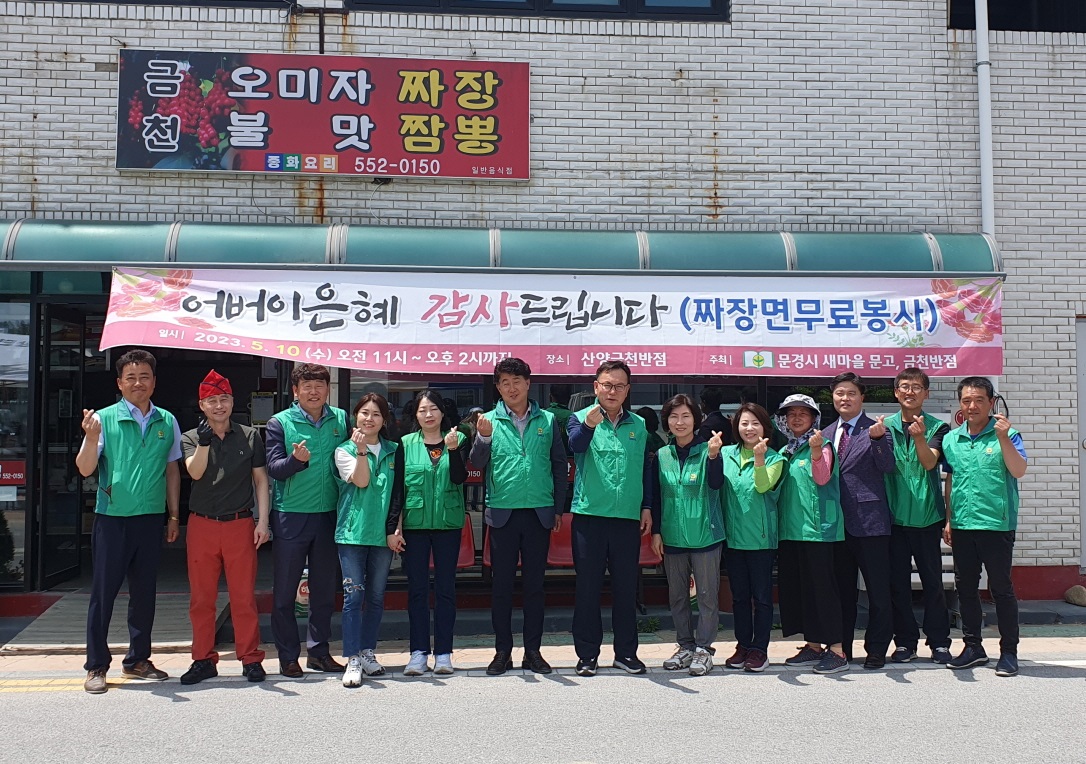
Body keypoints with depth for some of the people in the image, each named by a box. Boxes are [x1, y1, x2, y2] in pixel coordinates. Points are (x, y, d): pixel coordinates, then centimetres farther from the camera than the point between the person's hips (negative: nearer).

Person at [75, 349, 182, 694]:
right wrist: (91, 438, -25)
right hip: (112, 519, -3)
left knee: (145, 592, 11)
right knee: (103, 592, 2)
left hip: (151, 519, 3)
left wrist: (174, 515, 11)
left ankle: (138, 659, 24)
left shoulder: (167, 422, 7)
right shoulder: (104, 419, -3)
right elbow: (85, 469, -8)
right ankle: (96, 666, 12)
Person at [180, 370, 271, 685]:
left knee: (244, 597, 1)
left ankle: (251, 659, 10)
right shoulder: (190, 438, 7)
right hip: (201, 526, 1)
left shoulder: (250, 436, 7)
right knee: (201, 598, 6)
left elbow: (261, 480, 8)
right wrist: (204, 442, -25)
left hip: (240, 525, -1)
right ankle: (203, 660, 16)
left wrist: (262, 521, 1)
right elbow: (195, 472, -10)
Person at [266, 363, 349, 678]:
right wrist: (297, 459, -30)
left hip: (329, 515, 3)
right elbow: (274, 468, -12)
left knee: (324, 589, 12)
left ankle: (319, 651, 24)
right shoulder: (280, 423, -4)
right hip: (290, 517, -3)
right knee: (285, 591, 3)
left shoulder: (340, 419, 6)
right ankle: (288, 656, 14)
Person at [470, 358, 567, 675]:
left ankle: (533, 650, 16)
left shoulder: (547, 420, 6)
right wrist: (484, 438, -21)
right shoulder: (489, 420, 2)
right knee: (502, 584, 5)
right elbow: (478, 465, -2)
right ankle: (502, 651, 14)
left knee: (534, 584, 8)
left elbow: (560, 465, 10)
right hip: (502, 513, -1)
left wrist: (559, 508, 7)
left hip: (539, 513, 1)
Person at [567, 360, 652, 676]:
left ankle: (626, 651, 19)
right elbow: (575, 445, -22)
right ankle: (587, 653, 11)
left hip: (628, 518, 3)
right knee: (588, 587, 2)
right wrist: (589, 425, -42)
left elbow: (645, 469, 16)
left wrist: (647, 508, 9)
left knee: (626, 587, 8)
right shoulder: (581, 418, 0)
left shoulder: (639, 425, 11)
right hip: (589, 516, -2)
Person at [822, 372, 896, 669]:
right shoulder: (827, 434, 15)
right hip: (837, 521, 5)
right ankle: (841, 647, 22)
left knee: (878, 589, 1)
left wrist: (878, 439, -26)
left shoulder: (876, 429, -1)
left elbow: (888, 467, -13)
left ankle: (876, 649, 12)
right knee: (842, 589, 13)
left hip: (869, 520, -5)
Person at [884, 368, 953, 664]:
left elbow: (930, 463, -14)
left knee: (932, 581, 4)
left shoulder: (937, 427, 1)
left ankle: (939, 642, 15)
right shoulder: (885, 426, 6)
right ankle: (905, 642, 17)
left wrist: (919, 437, -33)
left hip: (926, 515, -2)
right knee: (897, 581, 6)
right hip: (894, 515, 2)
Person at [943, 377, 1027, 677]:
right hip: (962, 525, 5)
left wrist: (1003, 437, -24)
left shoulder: (1005, 434, -4)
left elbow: (1019, 471, -15)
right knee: (965, 587, 11)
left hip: (997, 524, -5)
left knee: (1001, 588, 2)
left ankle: (1009, 651, 12)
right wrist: (948, 519, 11)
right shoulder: (951, 439, 8)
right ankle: (973, 646, 23)